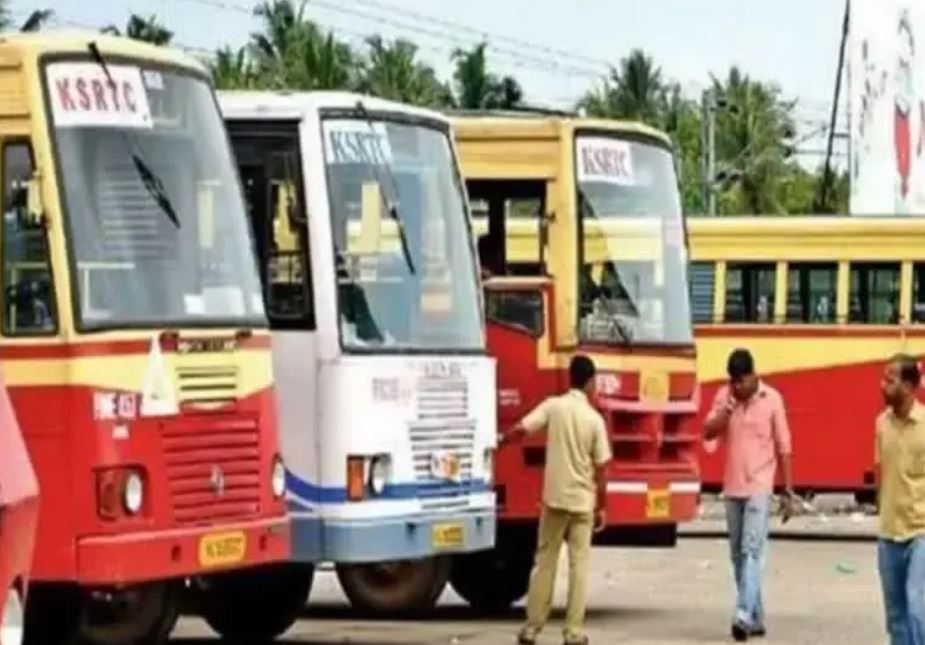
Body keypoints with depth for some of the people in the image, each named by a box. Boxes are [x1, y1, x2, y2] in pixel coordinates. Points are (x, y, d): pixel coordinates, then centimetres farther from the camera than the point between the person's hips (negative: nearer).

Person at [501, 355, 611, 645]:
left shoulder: (553, 406, -4)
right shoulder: (595, 419, -4)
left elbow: (520, 430, -12)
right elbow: (600, 469, -2)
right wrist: (601, 507, 7)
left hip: (555, 498, 1)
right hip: (583, 501, -1)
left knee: (544, 562, 9)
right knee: (579, 565, 3)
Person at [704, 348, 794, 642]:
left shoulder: (772, 399, -5)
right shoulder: (724, 396, 4)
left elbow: (783, 446, -1)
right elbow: (708, 432, -2)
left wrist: (788, 490, 0)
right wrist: (727, 409, -17)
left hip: (759, 487, -5)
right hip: (732, 487, 5)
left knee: (751, 551, -16)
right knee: (738, 555, 9)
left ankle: (744, 616, -26)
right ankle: (756, 618, 18)